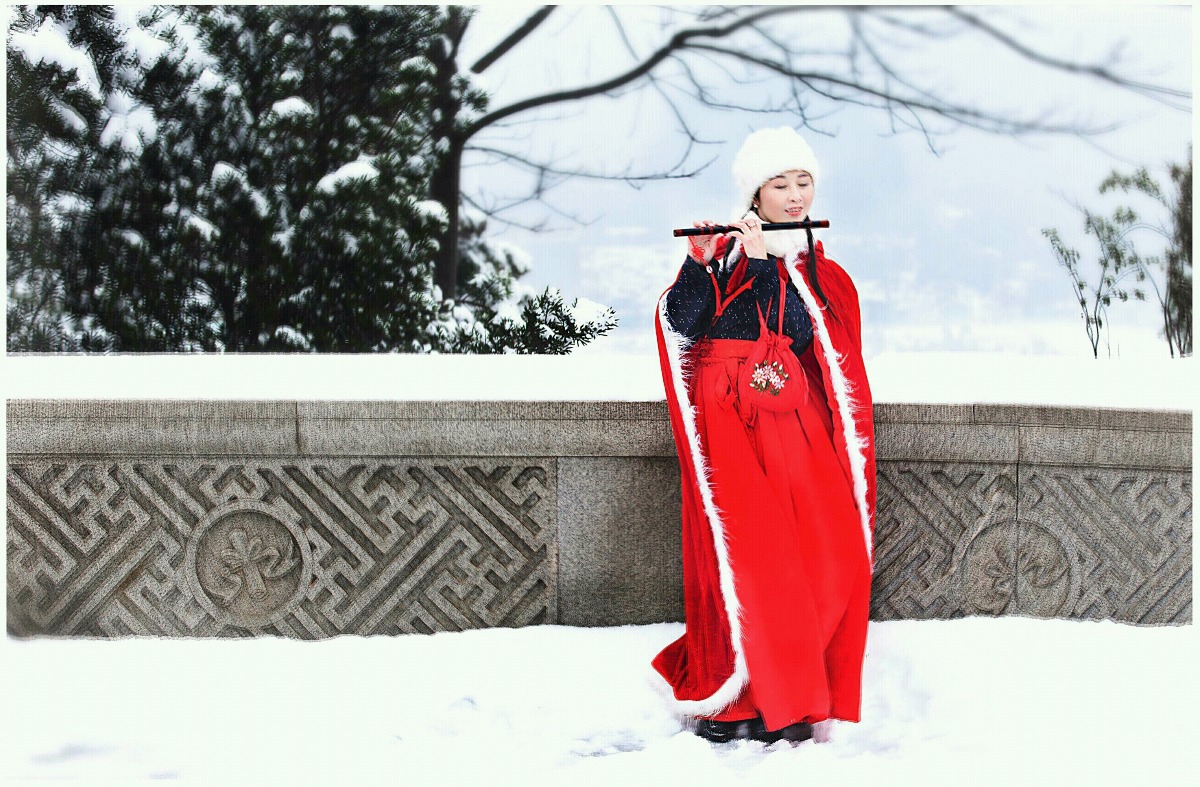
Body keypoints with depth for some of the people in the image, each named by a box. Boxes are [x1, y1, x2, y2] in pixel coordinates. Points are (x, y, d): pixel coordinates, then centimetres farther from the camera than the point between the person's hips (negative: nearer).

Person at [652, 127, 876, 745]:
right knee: (742, 551, -12)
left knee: (825, 556, -8)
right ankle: (734, 702, -5)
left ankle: (788, 698, 3)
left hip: (795, 426, 3)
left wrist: (764, 262, -9)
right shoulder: (722, 251, 10)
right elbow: (680, 324, -5)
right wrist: (699, 261, -18)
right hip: (728, 423, -3)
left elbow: (801, 334, -5)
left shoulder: (820, 271, 16)